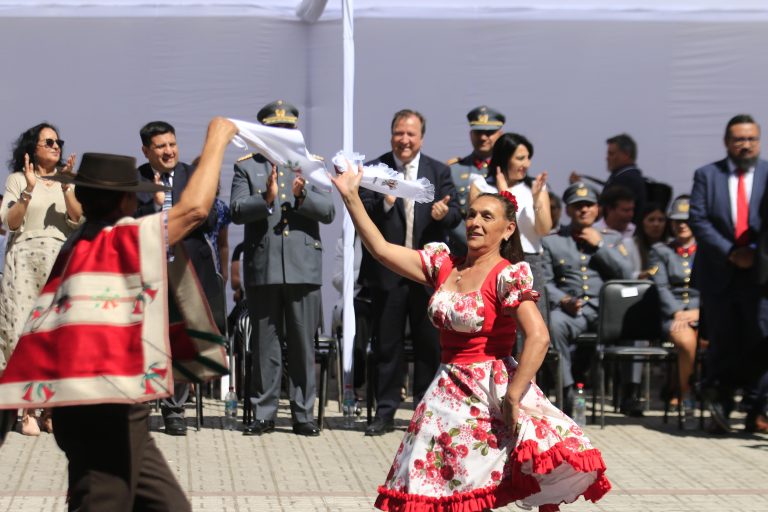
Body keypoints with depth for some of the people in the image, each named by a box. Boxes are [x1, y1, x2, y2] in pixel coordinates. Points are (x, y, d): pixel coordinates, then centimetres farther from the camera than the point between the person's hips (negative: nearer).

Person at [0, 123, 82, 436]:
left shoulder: (67, 180, 16)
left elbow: (79, 219, 2)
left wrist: (65, 188, -11)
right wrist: (29, 189, -13)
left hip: (59, 260, 2)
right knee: (25, 330, -9)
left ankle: (49, 408, -1)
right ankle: (28, 410, -9)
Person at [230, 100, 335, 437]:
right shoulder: (246, 167, 8)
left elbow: (328, 212, 2)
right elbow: (236, 211, -5)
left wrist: (303, 196, -17)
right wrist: (266, 199, -22)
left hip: (303, 269, 1)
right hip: (262, 268, 0)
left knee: (303, 345, 3)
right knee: (264, 345, 4)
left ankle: (303, 414, 10)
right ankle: (263, 414, 12)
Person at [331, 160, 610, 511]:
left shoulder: (508, 275, -11)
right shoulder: (443, 264, 6)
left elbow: (538, 338, -22)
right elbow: (380, 248, 4)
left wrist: (513, 397, -24)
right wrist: (350, 195, 0)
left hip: (493, 390, -6)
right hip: (449, 392, 6)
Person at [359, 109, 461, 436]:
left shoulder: (439, 172, 8)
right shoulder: (374, 170, 1)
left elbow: (456, 214, 1)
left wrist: (444, 213, -22)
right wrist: (385, 204, -27)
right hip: (387, 271, -1)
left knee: (429, 344, 8)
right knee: (387, 344, 5)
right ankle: (385, 412, 12)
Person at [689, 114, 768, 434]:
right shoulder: (706, 175, 8)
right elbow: (698, 220, -1)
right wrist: (730, 252, -11)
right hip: (718, 274, 0)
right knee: (722, 345, 5)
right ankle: (720, 409, 14)